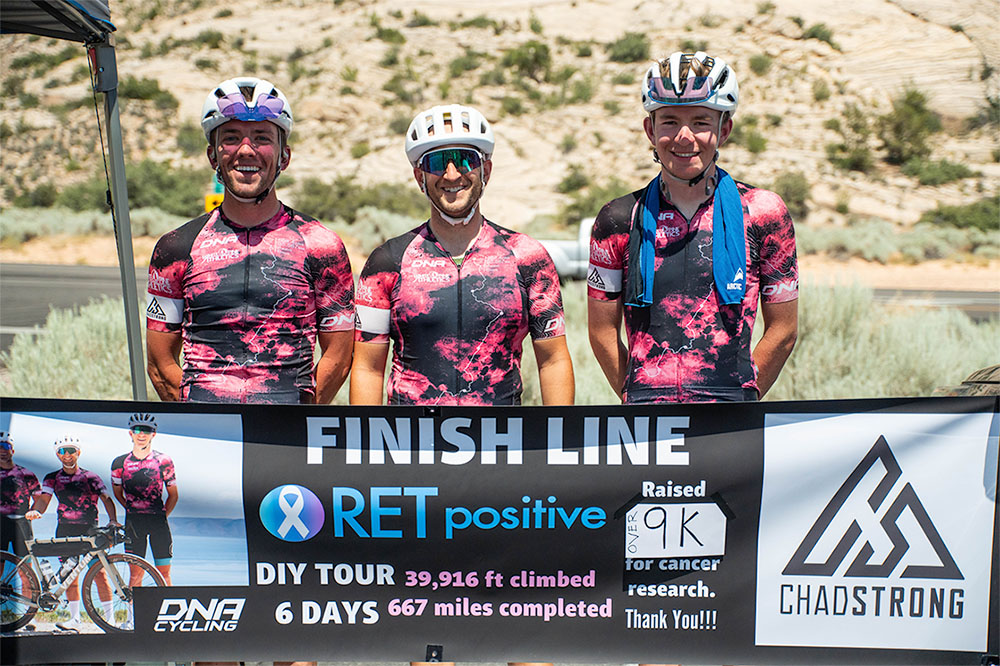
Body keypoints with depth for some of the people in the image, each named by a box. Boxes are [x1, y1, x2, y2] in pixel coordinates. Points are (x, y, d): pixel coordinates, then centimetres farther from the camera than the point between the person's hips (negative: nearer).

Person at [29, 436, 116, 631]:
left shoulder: (90, 477, 3)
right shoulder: (52, 478, 11)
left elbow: (106, 498, -3)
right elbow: (44, 498, -2)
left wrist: (113, 520, -20)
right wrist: (36, 511, -25)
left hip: (89, 528, -3)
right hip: (65, 530, 3)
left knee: (98, 570, -11)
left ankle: (110, 616, -9)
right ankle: (75, 618, 11)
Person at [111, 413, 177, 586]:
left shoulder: (164, 461, 0)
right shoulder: (120, 463, 3)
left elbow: (173, 495, 9)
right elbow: (118, 494, 15)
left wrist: (162, 516, 3)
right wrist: (133, 511, 9)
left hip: (158, 520, 0)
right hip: (133, 520, 0)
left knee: (164, 574, 0)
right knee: (136, 573, -1)